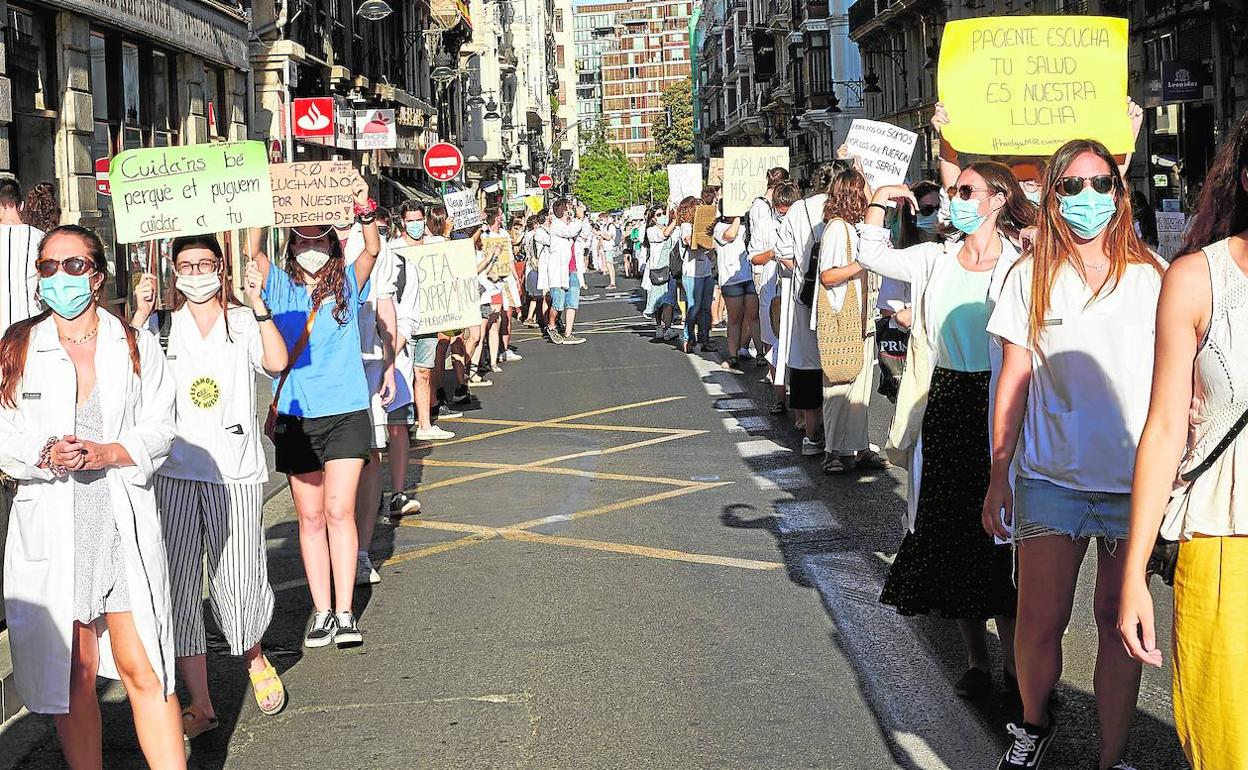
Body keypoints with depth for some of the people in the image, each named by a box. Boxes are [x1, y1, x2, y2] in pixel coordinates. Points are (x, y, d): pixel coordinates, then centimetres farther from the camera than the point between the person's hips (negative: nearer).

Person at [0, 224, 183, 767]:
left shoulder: (136, 347, 7)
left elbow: (159, 430, 2)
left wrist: (107, 453, -14)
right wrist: (45, 457, -15)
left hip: (125, 524, -1)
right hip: (49, 528, 1)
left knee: (142, 669, -5)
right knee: (73, 675, 6)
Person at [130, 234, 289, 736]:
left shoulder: (245, 323, 5)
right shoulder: (162, 327, 8)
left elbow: (277, 362, -15)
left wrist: (257, 304, -20)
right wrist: (140, 315, -15)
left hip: (235, 472, -1)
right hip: (174, 472, 2)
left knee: (239, 580, 0)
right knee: (178, 585, 0)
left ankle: (254, 659, 33)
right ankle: (200, 704, 9)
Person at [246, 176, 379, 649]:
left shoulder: (347, 286, 5)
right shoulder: (281, 288, 7)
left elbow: (372, 251, -12)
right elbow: (251, 252, -8)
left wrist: (363, 209, -28)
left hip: (346, 413, -2)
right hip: (296, 417, 2)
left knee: (339, 510, -7)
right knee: (310, 516, 6)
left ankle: (345, 612, -4)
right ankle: (322, 612, 11)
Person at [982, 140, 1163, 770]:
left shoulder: (1152, 275, 4)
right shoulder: (1031, 276, 4)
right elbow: (1014, 381, 5)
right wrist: (999, 475, 4)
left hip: (1136, 481, 0)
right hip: (1051, 477, 0)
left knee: (1118, 622, 5)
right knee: (1038, 623, 2)